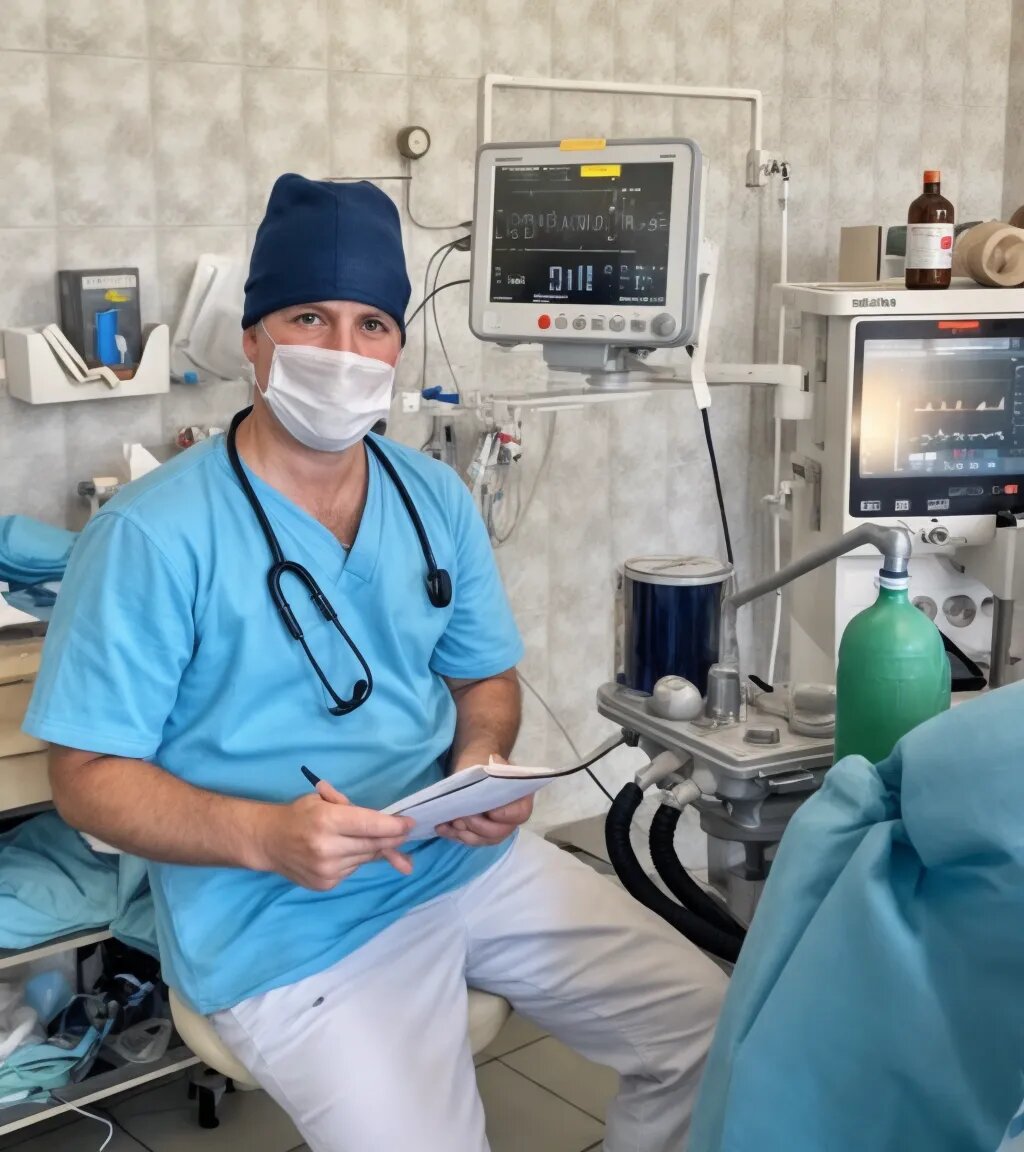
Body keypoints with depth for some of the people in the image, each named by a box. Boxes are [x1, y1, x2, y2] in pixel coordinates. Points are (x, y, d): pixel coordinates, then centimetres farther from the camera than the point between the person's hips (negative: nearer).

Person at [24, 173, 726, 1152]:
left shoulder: (437, 500, 5)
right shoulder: (152, 535, -15)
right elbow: (89, 773, -12)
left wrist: (480, 762, -8)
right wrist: (264, 836, -27)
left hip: (469, 861, 6)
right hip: (285, 932, -5)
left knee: (707, 1027, 3)